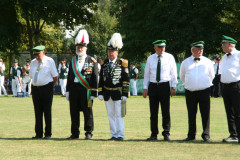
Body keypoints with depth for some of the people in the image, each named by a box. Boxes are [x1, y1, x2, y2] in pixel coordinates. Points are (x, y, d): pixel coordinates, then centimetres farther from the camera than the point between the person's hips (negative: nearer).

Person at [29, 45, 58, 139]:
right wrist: (35, 84, 11)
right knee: (37, 112, 4)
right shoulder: (33, 63, 12)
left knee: (47, 112, -2)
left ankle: (48, 134, 2)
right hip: (35, 88, 5)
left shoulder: (49, 61, -2)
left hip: (46, 88, -4)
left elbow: (55, 76, 1)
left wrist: (51, 86, 4)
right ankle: (38, 134, 8)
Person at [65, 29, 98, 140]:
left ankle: (88, 133, 6)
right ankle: (75, 133, 13)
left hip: (86, 89, -4)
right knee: (74, 112, 6)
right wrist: (68, 91, 10)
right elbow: (69, 76, 15)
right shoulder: (73, 61, 14)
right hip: (74, 88, 4)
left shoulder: (92, 61, 1)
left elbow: (95, 78, -2)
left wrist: (93, 93, -7)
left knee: (87, 112, -1)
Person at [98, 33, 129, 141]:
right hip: (107, 93, 4)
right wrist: (100, 93, 5)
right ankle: (114, 135, 14)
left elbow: (126, 80, -5)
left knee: (119, 115, -2)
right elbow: (101, 79, 11)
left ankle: (120, 135, 2)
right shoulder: (104, 63, 8)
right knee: (110, 115, 8)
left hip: (118, 92, -4)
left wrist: (125, 94, -10)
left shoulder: (122, 63, -4)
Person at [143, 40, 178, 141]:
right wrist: (145, 88, 6)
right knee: (153, 112, 4)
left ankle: (166, 134, 8)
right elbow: (146, 74, 12)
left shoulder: (169, 57, 3)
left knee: (166, 112, 0)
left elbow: (173, 73, 4)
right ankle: (154, 134, 10)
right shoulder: (150, 59, 8)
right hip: (153, 86, 2)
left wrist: (173, 87, -3)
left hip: (165, 86, -2)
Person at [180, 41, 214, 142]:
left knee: (205, 114, -3)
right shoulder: (185, 63, 7)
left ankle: (206, 135, 4)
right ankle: (191, 135, 12)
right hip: (190, 92, 1)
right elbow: (182, 77, 21)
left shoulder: (207, 62, 6)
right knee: (191, 114, 5)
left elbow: (211, 76, 18)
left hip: (204, 92, -1)